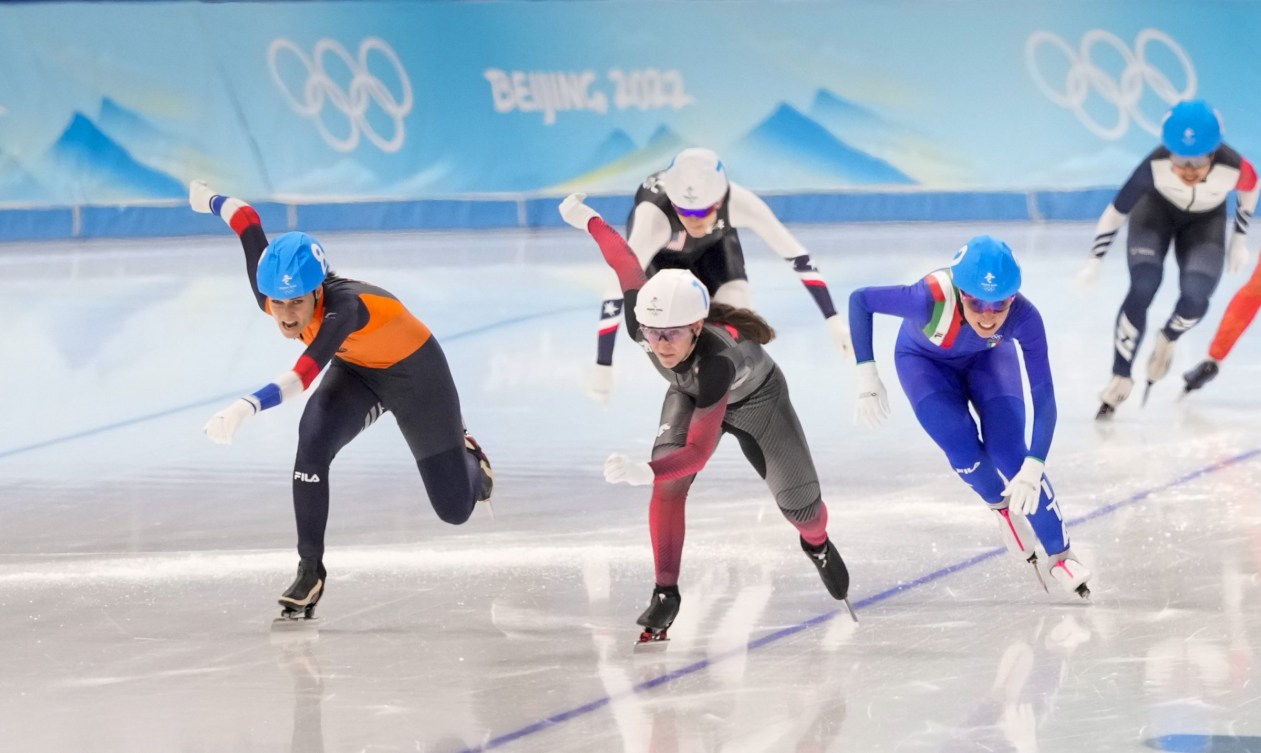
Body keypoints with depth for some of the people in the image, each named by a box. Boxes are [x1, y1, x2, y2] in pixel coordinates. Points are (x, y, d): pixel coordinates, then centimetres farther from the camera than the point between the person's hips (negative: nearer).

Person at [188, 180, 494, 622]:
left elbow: (304, 376, -61)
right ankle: (310, 570, -13)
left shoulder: (345, 307, -44)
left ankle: (468, 457, 44)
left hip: (414, 371, -4)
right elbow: (247, 219, -10)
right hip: (356, 370, 4)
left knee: (455, 509, 6)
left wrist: (245, 408, -77)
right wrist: (210, 200, 12)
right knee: (313, 445, -28)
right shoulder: (270, 292, -27)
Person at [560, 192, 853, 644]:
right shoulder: (643, 323, -38)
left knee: (799, 506, 4)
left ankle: (818, 546, 43)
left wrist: (644, 472, -71)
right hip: (690, 395, 4)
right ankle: (665, 594, -15)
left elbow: (698, 452, -53)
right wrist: (587, 219, -3)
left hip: (756, 398, -4)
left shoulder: (715, 363, -49)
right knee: (669, 484, -24)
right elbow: (628, 264, -18)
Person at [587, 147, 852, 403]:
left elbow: (796, 255, -30)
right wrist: (602, 367, -47)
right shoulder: (653, 215, -47)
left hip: (714, 242, 2)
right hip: (661, 252, -2)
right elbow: (618, 289, -46)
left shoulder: (738, 202, -40)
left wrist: (832, 319, -28)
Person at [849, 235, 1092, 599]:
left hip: (988, 357, 1)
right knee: (962, 448, -18)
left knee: (1010, 455, -13)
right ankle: (1001, 506, 15)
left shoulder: (1024, 317, -38)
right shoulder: (932, 300, -44)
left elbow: (1044, 397, -33)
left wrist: (1033, 468, -43)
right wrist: (867, 375, -33)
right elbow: (860, 300, -28)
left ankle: (1060, 555, 4)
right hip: (924, 360, -1)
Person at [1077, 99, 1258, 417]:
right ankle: (1121, 377, -3)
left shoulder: (1234, 168, -37)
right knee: (1142, 289, -20)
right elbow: (1117, 211, -23)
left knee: (1195, 297, -19)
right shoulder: (1155, 166, -38)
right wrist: (1095, 260, -16)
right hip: (1156, 210, -1)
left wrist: (1239, 239, -1)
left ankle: (1167, 340, 18)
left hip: (1204, 221, 1)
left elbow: (1250, 189, -10)